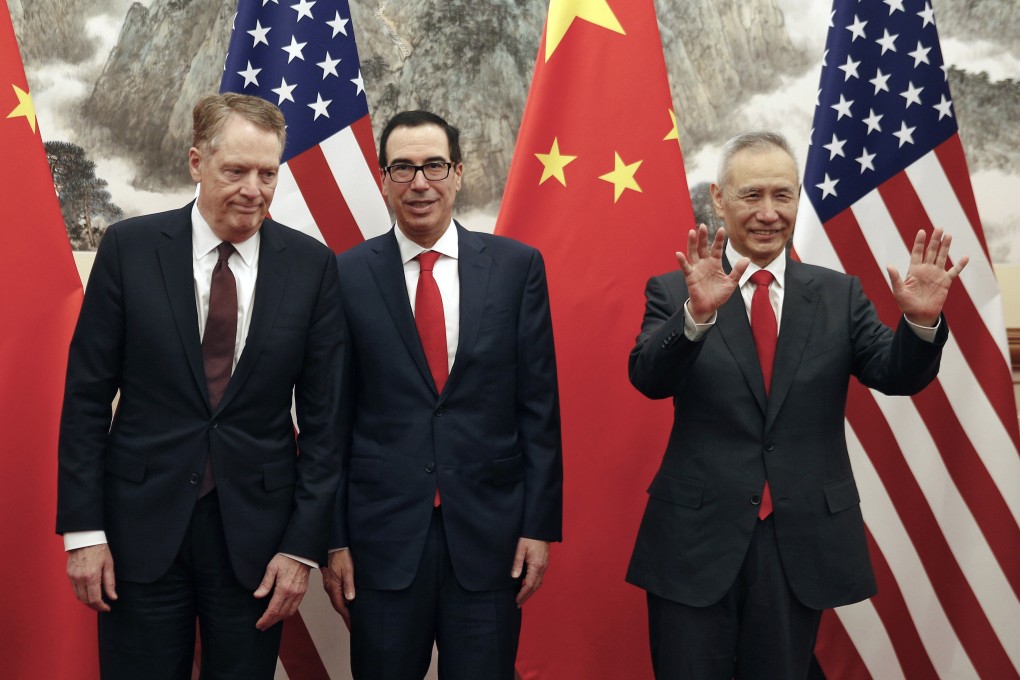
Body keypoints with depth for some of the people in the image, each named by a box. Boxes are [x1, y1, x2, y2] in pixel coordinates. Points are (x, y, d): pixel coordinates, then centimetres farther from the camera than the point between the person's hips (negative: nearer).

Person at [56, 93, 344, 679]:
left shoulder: (312, 264, -2)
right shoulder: (130, 247, -3)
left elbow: (324, 414, 0)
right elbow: (87, 395, -1)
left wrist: (305, 545, -3)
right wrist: (83, 529, -4)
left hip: (255, 533, 1)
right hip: (142, 526, 0)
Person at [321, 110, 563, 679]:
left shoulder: (517, 265, 1)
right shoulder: (348, 275, -1)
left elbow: (539, 404, 2)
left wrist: (540, 524, -1)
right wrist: (333, 538, 0)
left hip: (489, 533, 1)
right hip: (384, 535, 0)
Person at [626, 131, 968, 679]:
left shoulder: (839, 295, 5)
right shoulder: (674, 291, -2)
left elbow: (897, 375, -5)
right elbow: (649, 380, -17)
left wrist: (921, 321, -25)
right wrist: (696, 314, -35)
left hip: (802, 543, 2)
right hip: (697, 538, -2)